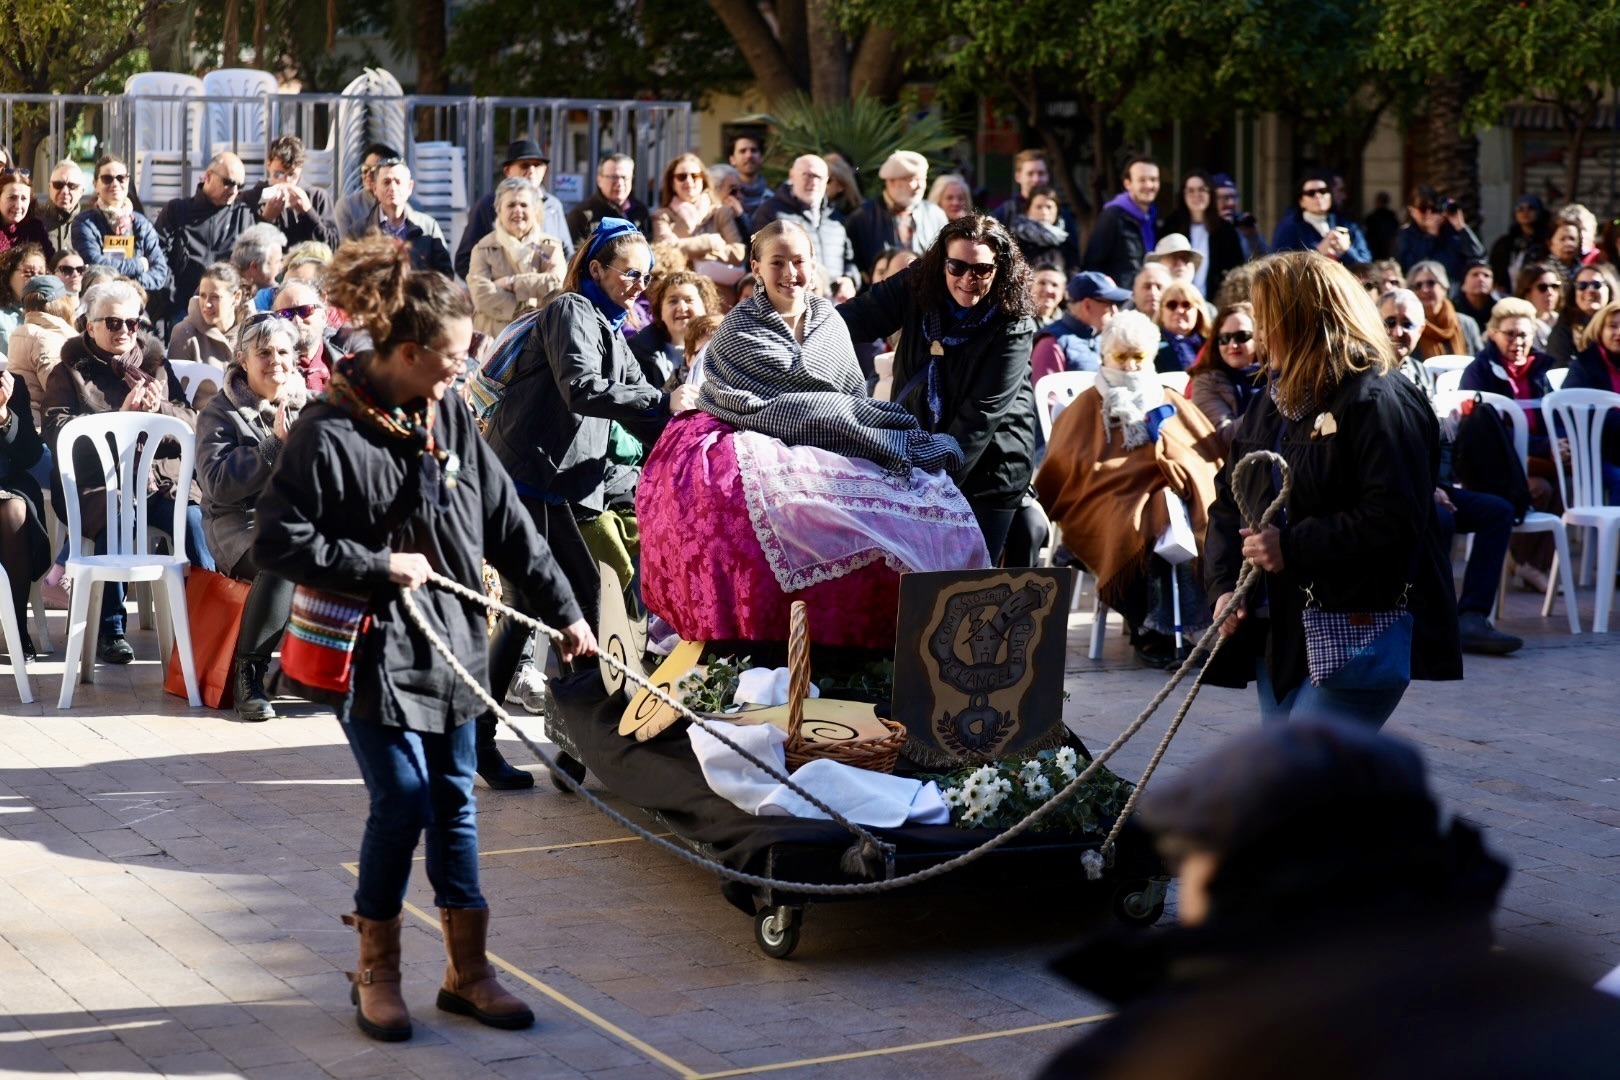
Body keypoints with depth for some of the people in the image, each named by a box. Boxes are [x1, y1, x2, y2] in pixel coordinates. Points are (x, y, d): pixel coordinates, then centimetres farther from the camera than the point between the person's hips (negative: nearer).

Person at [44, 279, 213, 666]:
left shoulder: (156, 365, 21)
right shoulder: (69, 372, 12)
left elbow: (192, 423, 13)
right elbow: (58, 433, -4)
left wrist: (159, 409, -8)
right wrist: (120, 416, -11)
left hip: (162, 478, 3)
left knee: (194, 520, -26)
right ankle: (110, 630, -18)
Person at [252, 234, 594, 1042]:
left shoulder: (448, 416, 5)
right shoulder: (329, 433, -15)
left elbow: (506, 522, 9)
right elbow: (278, 544, -15)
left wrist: (562, 610, 9)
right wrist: (380, 565, -15)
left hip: (449, 642, 6)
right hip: (373, 651, -6)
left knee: (454, 802, 10)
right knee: (403, 801, -6)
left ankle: (469, 972, 21)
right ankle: (376, 972, 14)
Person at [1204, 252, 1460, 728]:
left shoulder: (1379, 401, -12)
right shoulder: (1272, 406, 16)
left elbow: (1392, 522, -22)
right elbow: (1228, 502, 17)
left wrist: (1291, 547, -22)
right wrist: (1225, 585, 1)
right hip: (1280, 633, 9)